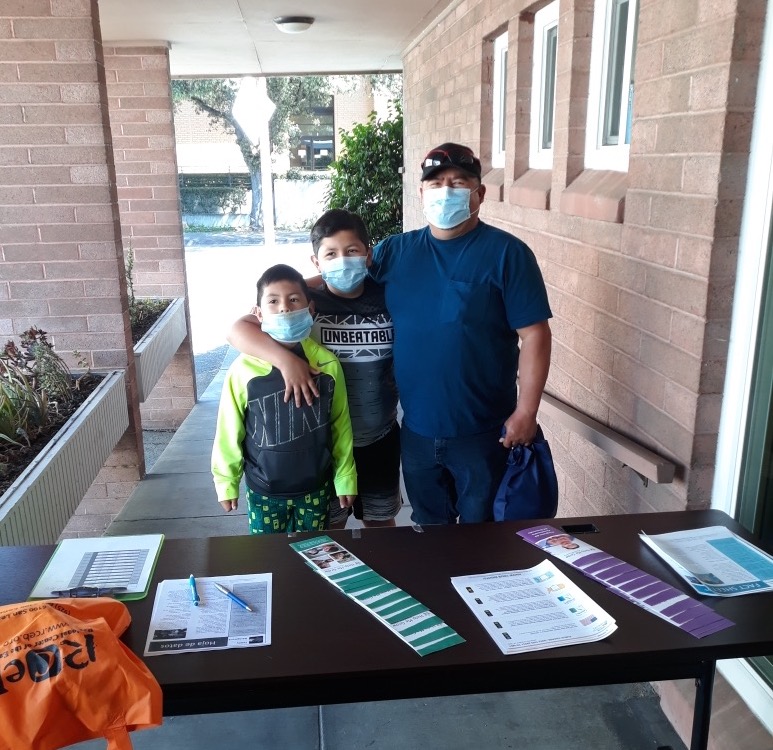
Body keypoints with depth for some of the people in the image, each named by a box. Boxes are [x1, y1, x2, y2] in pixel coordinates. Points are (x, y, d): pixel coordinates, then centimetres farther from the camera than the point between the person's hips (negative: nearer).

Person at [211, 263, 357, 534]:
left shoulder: (328, 364, -11)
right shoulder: (244, 369, -15)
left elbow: (341, 426, -2)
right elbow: (229, 431, -5)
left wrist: (345, 478, 4)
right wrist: (226, 482, 1)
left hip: (315, 487, 1)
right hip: (263, 490, -1)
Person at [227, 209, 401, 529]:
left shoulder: (388, 299, -7)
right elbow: (238, 330, -20)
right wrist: (286, 359, -33)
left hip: (380, 437, 2)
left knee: (381, 521, 21)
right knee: (328, 527, 17)